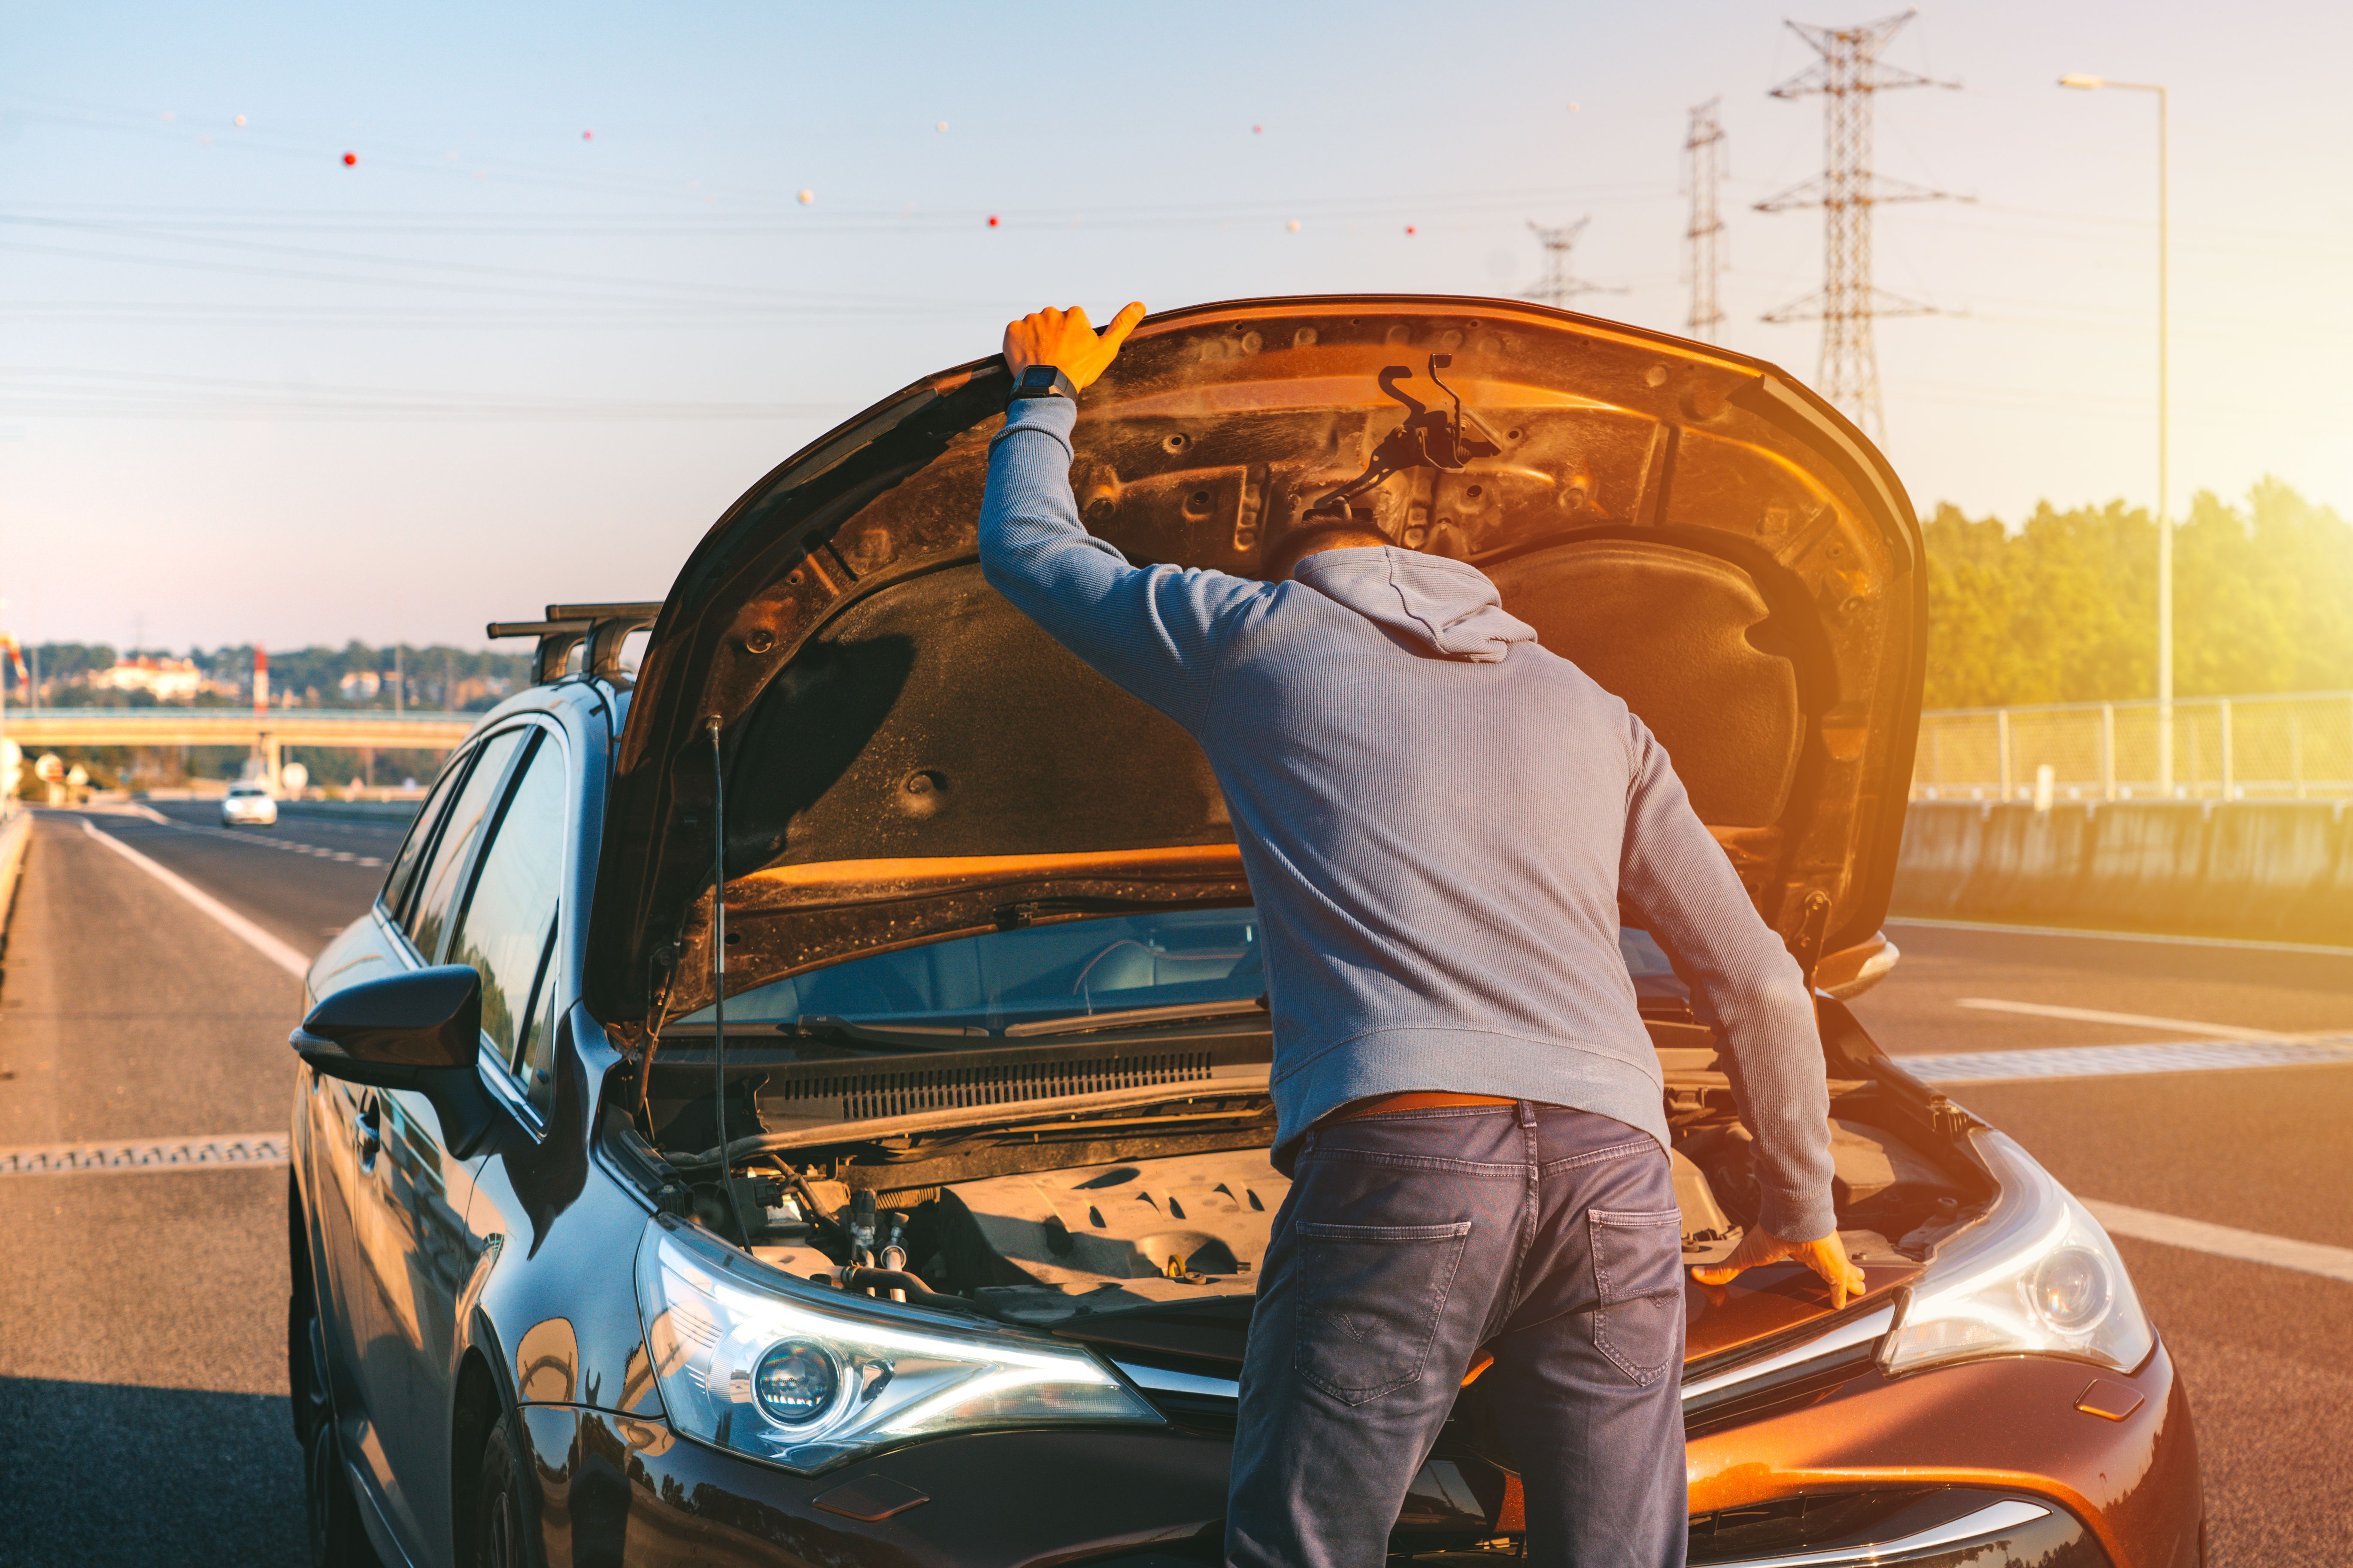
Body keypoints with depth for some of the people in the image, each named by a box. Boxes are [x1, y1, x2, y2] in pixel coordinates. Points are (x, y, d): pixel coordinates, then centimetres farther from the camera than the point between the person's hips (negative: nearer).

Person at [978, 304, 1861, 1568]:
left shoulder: (1257, 631, 19)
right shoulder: (1590, 711, 29)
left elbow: (1024, 548, 32)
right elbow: (1760, 986, 27)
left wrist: (1045, 394, 50)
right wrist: (1802, 1211, 36)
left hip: (1397, 1155, -4)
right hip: (1615, 1175, 4)